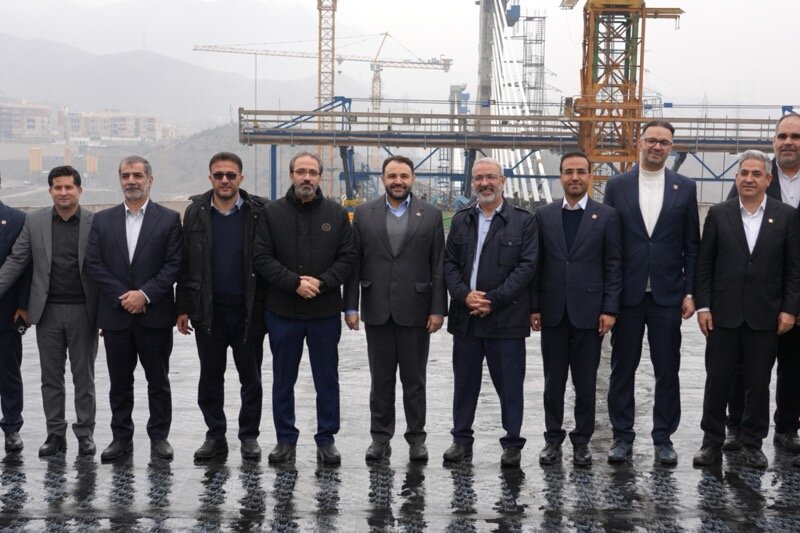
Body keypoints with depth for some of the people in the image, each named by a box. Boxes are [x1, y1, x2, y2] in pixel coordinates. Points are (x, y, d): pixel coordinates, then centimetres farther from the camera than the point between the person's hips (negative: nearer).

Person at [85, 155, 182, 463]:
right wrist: (123, 296, -10)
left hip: (155, 315, -2)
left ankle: (159, 436, 16)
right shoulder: (103, 220, 8)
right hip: (115, 316, 2)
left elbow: (173, 265, -5)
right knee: (119, 382, 9)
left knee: (158, 381, 6)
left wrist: (145, 294, -15)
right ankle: (121, 437, 19)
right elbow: (93, 264, 2)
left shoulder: (169, 219, 1)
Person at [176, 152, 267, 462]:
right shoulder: (195, 212, 4)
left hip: (247, 310, -2)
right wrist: (182, 308, 3)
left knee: (251, 378, 7)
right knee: (210, 378, 9)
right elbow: (184, 264, 6)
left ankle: (249, 436, 20)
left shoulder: (258, 212, -3)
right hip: (208, 311, 2)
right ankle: (215, 437, 21)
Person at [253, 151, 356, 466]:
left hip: (325, 311, 0)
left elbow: (347, 257, 1)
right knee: (283, 379, 9)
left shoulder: (336, 214, 4)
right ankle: (285, 439, 21)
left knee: (327, 378, 7)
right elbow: (262, 257, -4)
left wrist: (322, 282, -14)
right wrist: (295, 282, -15)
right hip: (282, 310, 0)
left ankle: (326, 439, 18)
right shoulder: (272, 213, 1)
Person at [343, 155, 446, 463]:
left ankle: (416, 438, 15)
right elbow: (353, 263, 4)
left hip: (415, 310, -1)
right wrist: (351, 306, -2)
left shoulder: (431, 216, 3)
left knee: (414, 379, 6)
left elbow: (438, 267, 1)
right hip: (377, 310, 1)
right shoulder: (364, 214, 5)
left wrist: (438, 309, -5)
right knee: (380, 379, 8)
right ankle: (380, 438, 17)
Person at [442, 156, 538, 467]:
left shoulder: (523, 221, 1)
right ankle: (461, 440, 20)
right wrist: (464, 295, -9)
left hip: (506, 318, -4)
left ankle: (512, 443, 12)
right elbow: (449, 263, 9)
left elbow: (527, 266, -6)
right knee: (464, 383, 11)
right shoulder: (461, 220, 13)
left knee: (509, 384, 2)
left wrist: (493, 300, -13)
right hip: (465, 317, 4)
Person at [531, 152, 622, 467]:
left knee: (585, 382, 6)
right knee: (553, 381, 8)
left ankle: (581, 441, 16)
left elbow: (613, 266, -1)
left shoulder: (606, 216, 1)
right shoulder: (544, 215, 7)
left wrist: (610, 309, -7)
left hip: (589, 312, -2)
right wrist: (534, 307, 1)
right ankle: (553, 439, 18)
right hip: (553, 312, 2)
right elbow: (537, 264, 7)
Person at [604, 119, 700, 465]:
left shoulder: (685, 188, 5)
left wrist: (689, 292, -1)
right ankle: (622, 436, 16)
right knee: (622, 369, 6)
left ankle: (663, 438, 16)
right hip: (627, 294, 0)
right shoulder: (617, 186, 4)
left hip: (667, 294, 0)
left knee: (667, 371, 5)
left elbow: (692, 245, 5)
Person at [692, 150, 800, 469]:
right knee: (717, 380, 5)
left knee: (758, 383, 7)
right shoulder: (719, 214, 3)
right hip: (724, 313, 0)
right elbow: (704, 265, 3)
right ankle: (712, 441, 17)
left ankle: (753, 443, 20)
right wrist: (703, 306, -3)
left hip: (765, 316, 0)